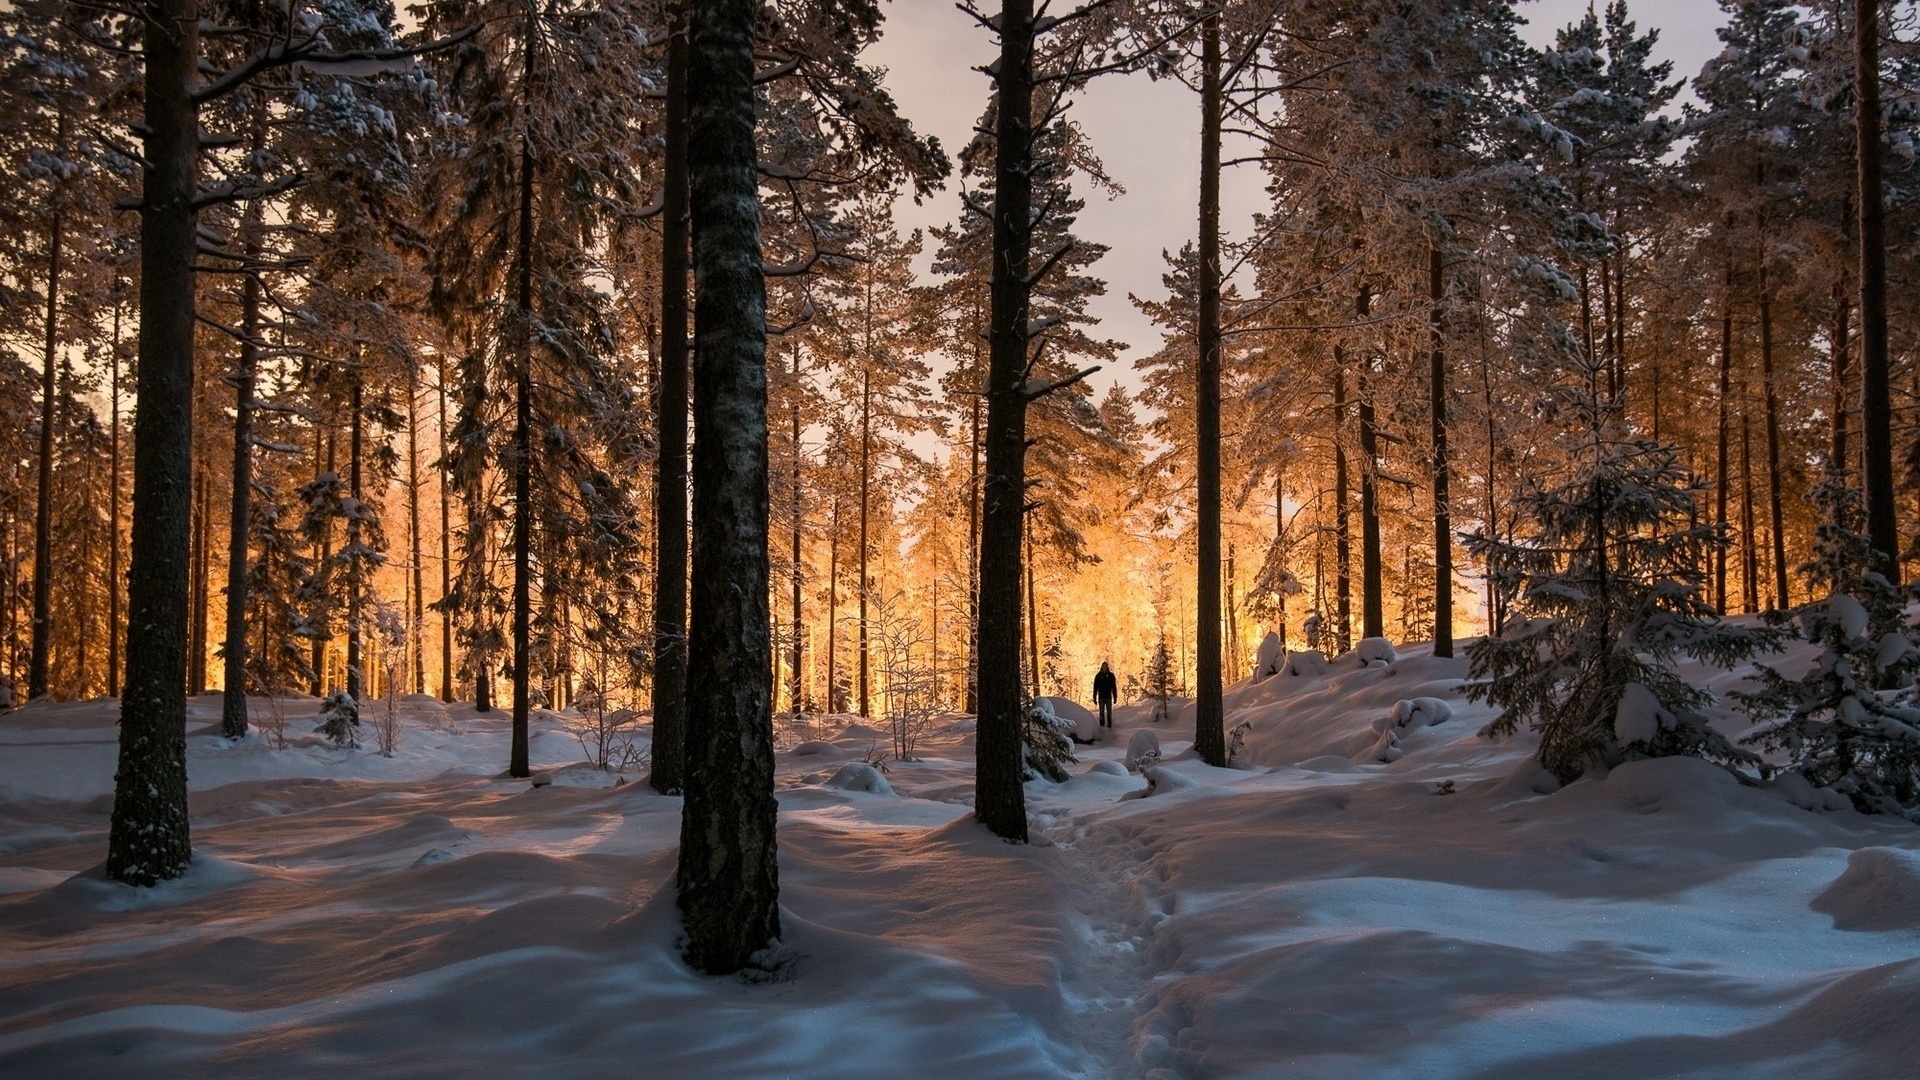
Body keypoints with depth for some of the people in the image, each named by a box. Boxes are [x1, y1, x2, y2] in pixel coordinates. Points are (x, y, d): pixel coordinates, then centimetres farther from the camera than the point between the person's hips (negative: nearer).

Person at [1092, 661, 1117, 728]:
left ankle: (1109, 725, 8)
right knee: (1102, 712, 2)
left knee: (1109, 712, 2)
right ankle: (1102, 725, 7)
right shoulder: (1098, 676, 1)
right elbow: (1095, 687, 3)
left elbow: (1114, 687, 3)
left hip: (1108, 697, 0)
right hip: (1101, 697, 0)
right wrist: (1094, 698, 0)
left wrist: (1115, 697, 0)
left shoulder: (1111, 675, 1)